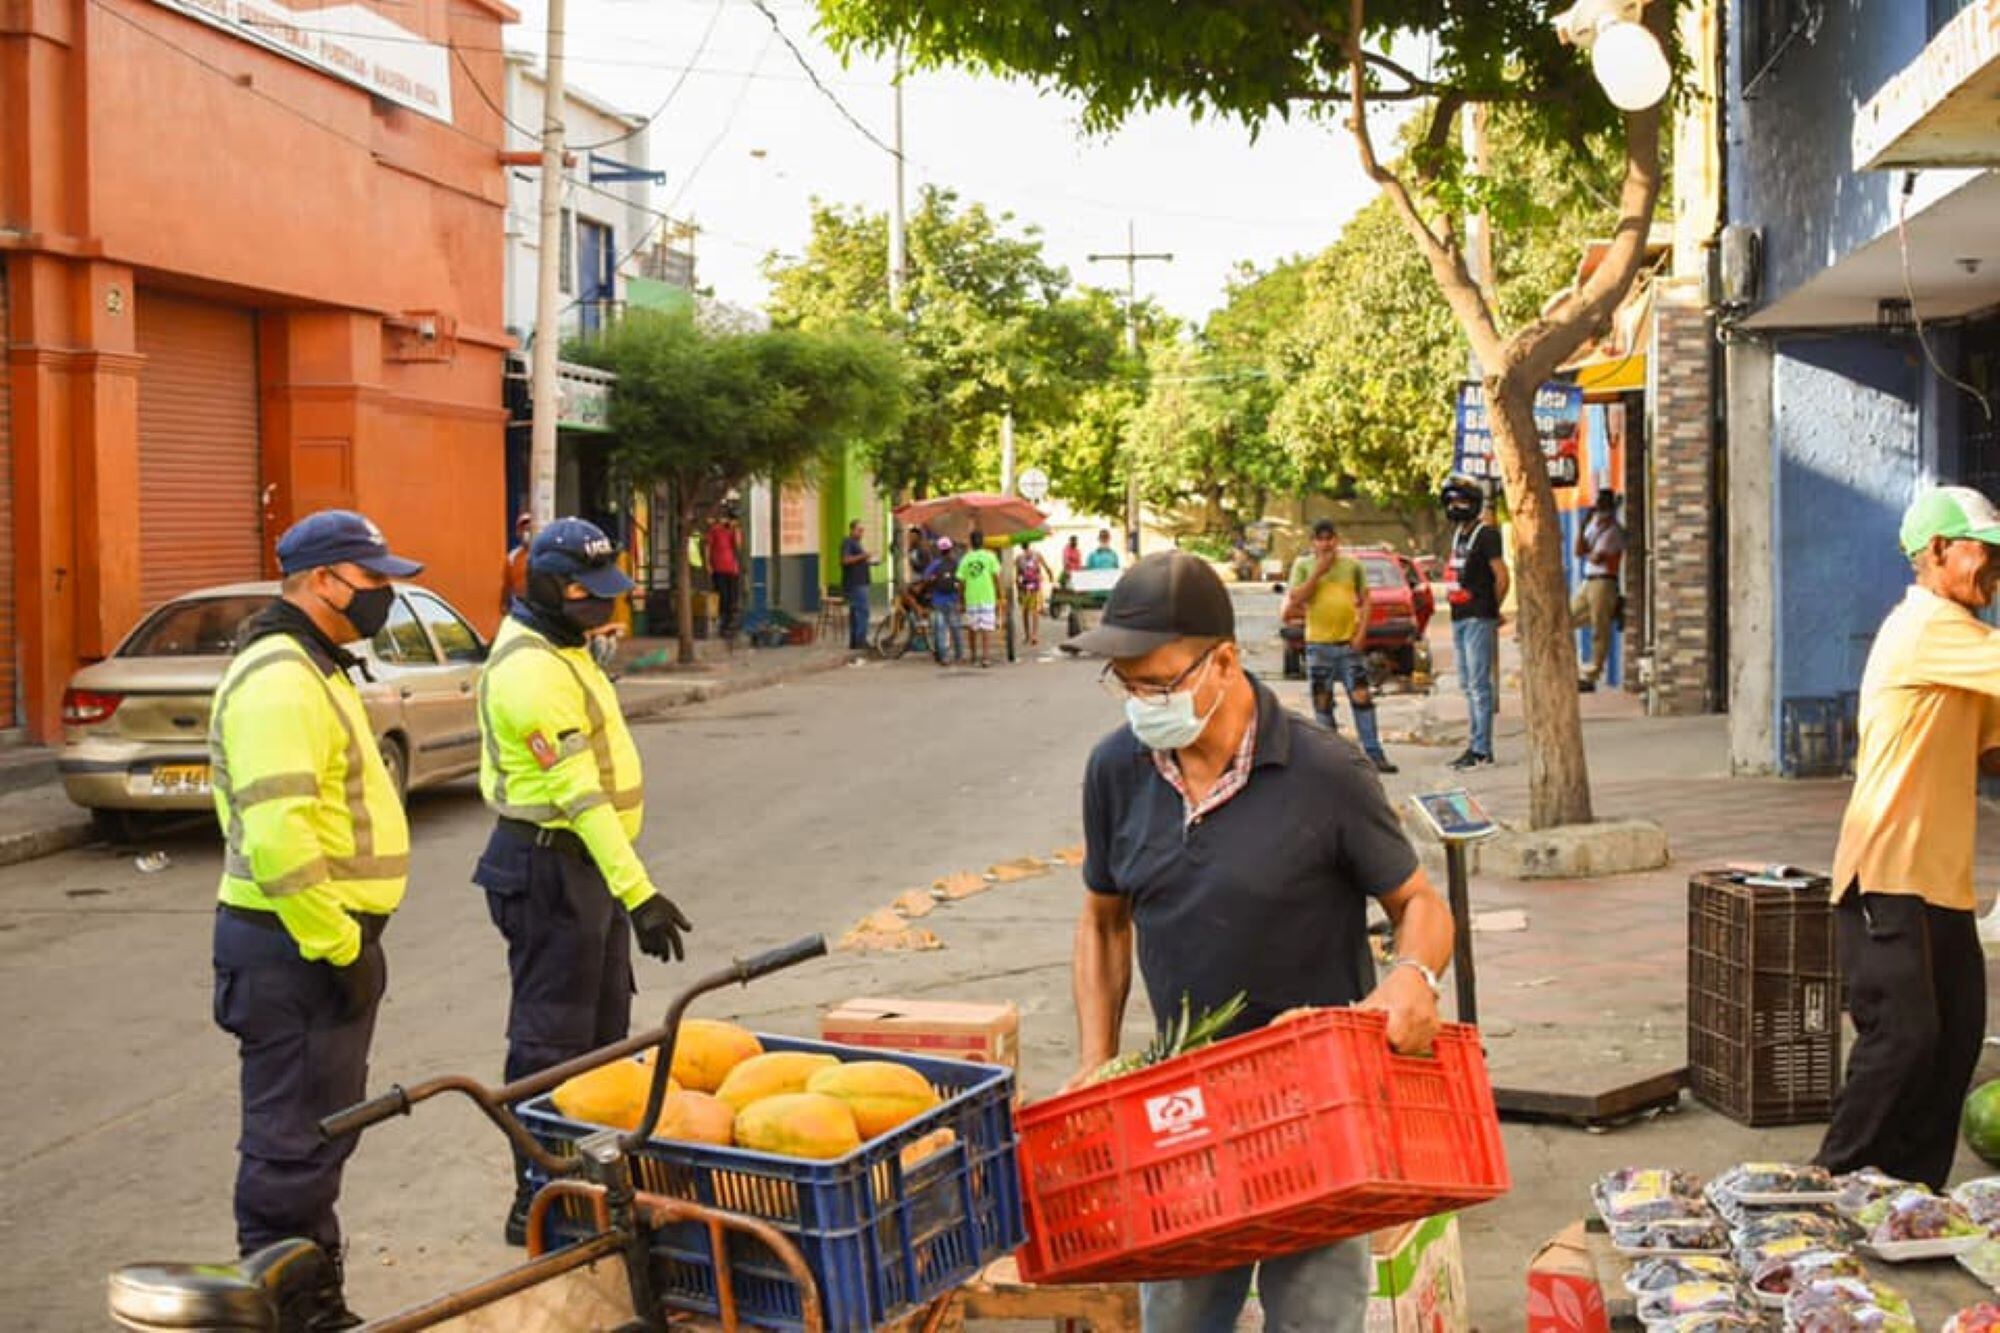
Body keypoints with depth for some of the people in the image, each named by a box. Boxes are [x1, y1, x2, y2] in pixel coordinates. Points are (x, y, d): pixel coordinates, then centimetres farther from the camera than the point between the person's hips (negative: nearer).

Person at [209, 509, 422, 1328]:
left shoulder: (315, 670, 17)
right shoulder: (280, 682, -18)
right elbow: (278, 838, -27)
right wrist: (337, 946, -22)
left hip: (328, 939, 11)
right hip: (297, 949, -11)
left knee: (324, 1131, 19)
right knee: (294, 1143, -3)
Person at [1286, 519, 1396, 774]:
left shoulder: (1352, 564, 6)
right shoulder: (1302, 565, 2)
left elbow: (1365, 600, 9)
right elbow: (1295, 601, -8)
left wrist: (1362, 631, -4)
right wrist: (1318, 572, -12)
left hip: (1350, 642, 0)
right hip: (1318, 644, 0)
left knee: (1362, 697, -4)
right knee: (1322, 701, 4)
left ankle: (1374, 754, 0)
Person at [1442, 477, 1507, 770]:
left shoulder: (1485, 534, -11)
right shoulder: (1458, 535, 14)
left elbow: (1501, 576, -12)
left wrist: (1492, 609, -2)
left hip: (1479, 619, -9)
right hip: (1459, 618, 9)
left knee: (1479, 685, -8)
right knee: (1467, 685, 12)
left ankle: (1482, 749, -7)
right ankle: (1476, 744, 18)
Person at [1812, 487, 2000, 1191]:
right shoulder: (1928, 626, -11)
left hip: (1941, 877, 10)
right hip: (1888, 875, -10)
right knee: (1903, 1033, -12)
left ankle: (1914, 1188, 15)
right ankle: (1834, 1179, -1)